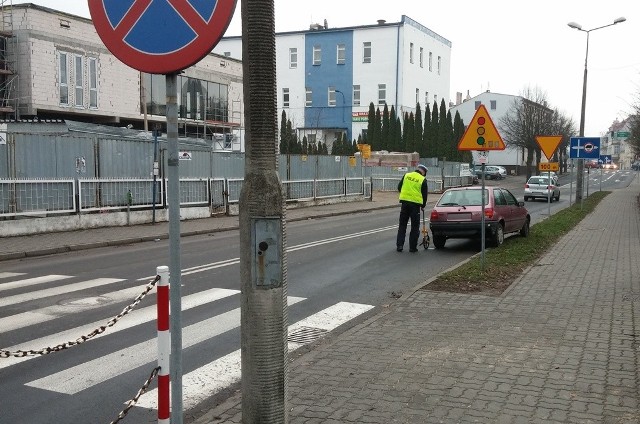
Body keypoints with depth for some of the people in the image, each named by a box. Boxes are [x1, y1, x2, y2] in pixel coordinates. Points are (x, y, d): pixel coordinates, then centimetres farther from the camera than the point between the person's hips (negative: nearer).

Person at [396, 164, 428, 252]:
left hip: (405, 202, 3)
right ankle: (413, 247, 8)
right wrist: (423, 206, 16)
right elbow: (424, 194, 2)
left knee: (402, 225, 11)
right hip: (415, 203, -3)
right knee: (415, 226, 7)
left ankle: (399, 245, 8)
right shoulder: (423, 180, -3)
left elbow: (399, 187, 11)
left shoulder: (406, 175, 6)